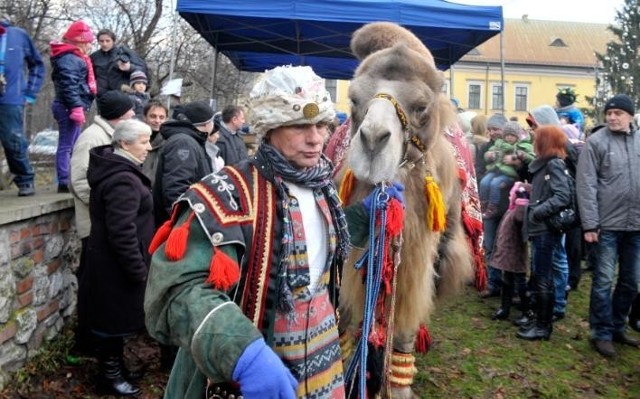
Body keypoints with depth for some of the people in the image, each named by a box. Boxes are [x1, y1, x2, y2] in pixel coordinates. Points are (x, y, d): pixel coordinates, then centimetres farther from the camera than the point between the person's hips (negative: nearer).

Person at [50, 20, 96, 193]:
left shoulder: (75, 58, 21)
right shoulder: (69, 58, -12)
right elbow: (69, 85, -21)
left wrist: (78, 107, 19)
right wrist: (76, 107, -26)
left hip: (71, 107, 11)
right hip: (69, 108, -11)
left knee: (73, 145, 15)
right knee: (66, 145, -10)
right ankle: (64, 183, -9)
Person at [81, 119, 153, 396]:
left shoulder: (115, 169, 9)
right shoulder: (123, 180, -25)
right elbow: (122, 232, -29)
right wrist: (138, 269, -21)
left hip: (111, 260, 10)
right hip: (118, 265, -10)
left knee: (114, 316, 20)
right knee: (116, 317, 5)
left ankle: (113, 365, 35)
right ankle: (109, 374, 21)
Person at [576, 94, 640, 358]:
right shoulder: (596, 142, -6)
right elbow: (586, 186, -10)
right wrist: (589, 224, -14)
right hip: (608, 224, -5)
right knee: (603, 281, 1)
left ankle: (617, 327, 29)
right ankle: (602, 333, 14)